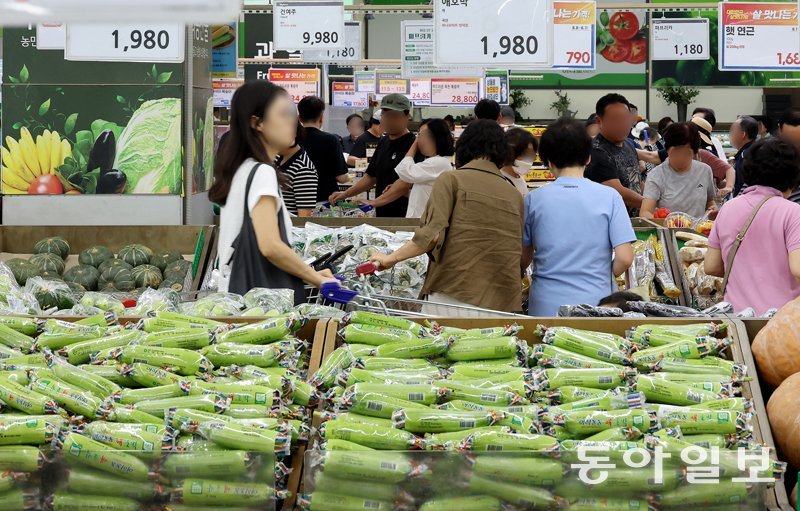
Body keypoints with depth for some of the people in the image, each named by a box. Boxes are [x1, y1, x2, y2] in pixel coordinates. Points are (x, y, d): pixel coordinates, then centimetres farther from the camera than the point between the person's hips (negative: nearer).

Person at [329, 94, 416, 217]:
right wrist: (345, 194, 11)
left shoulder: (412, 145, -11)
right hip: (382, 214, 7)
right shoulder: (384, 142, 16)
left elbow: (406, 182, -21)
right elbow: (372, 176, 23)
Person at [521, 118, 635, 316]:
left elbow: (523, 260, 9)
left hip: (546, 307, 1)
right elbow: (624, 258, -6)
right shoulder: (609, 197, -2)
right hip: (595, 303, -1)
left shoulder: (534, 199, 0)